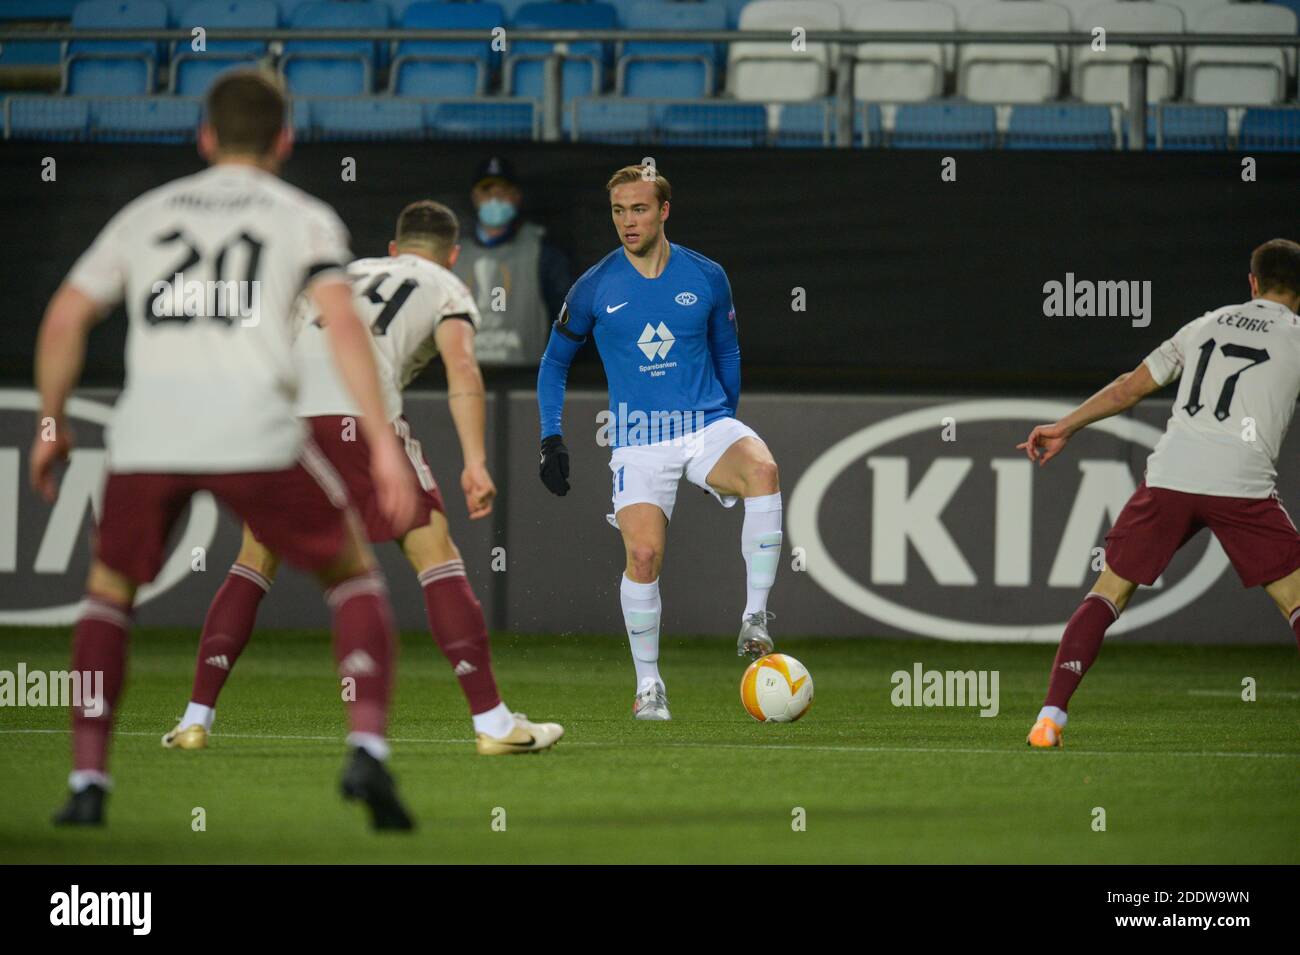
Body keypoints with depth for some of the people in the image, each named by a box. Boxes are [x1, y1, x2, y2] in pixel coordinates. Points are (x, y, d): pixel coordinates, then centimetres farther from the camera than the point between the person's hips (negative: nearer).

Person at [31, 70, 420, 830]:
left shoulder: (146, 214, 22)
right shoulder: (305, 218, 13)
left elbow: (66, 317, 16)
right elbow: (342, 321, -3)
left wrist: (52, 426, 28)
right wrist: (385, 447, -6)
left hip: (147, 440, 2)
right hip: (255, 435, -2)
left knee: (110, 591, 25)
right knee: (354, 575, 17)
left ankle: (88, 780, 12)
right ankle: (368, 750, -2)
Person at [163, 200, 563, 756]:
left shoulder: (345, 273, 35)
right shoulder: (446, 289, 20)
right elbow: (461, 368, 1)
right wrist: (475, 461, -8)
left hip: (279, 413, 4)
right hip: (360, 414, -4)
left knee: (255, 561, 19)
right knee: (433, 553, 1)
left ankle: (196, 719, 15)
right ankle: (492, 721, -4)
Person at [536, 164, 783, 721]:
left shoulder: (706, 278, 3)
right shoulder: (594, 289, 1)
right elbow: (554, 362, 14)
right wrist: (551, 439, 7)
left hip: (707, 425, 0)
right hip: (638, 440, 0)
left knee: (762, 468, -32)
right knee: (643, 555, -18)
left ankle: (755, 621, -25)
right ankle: (648, 685, 1)